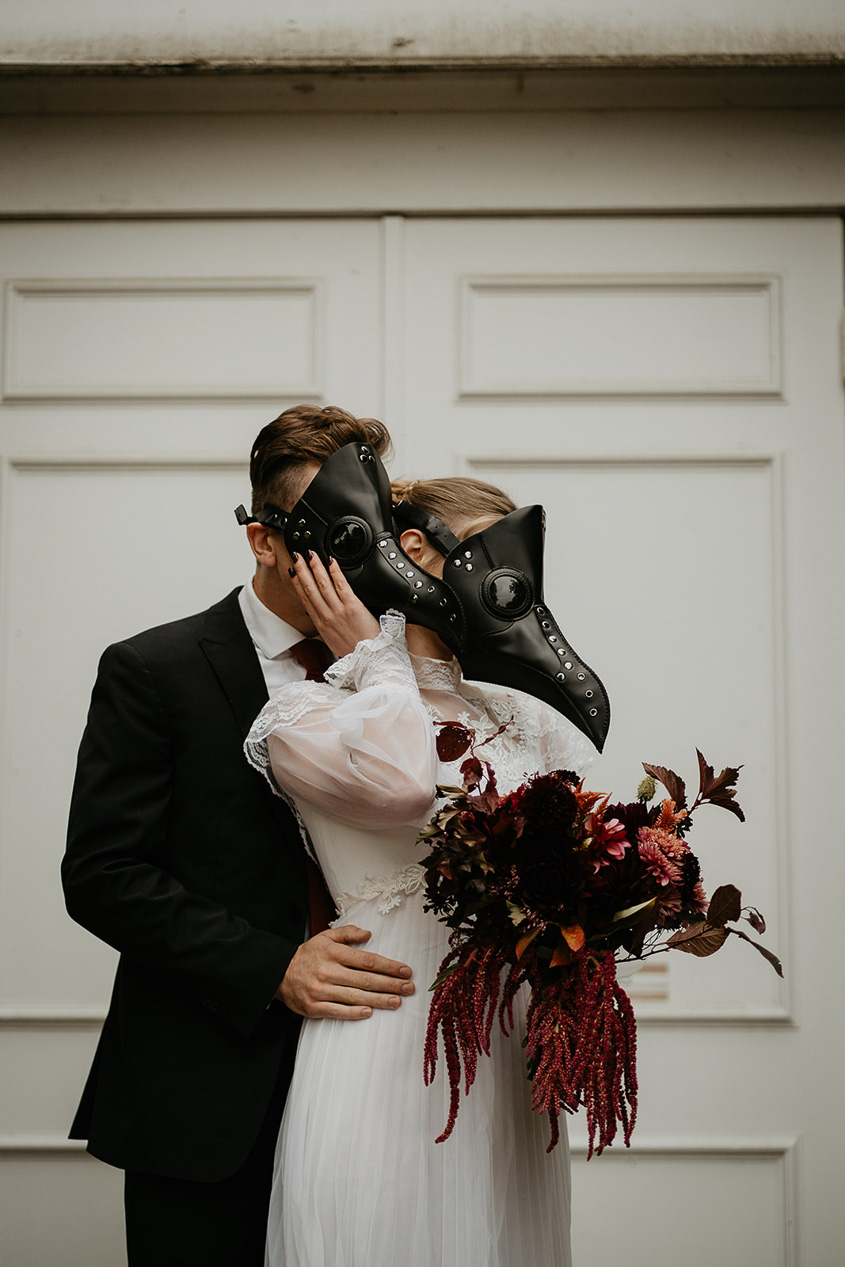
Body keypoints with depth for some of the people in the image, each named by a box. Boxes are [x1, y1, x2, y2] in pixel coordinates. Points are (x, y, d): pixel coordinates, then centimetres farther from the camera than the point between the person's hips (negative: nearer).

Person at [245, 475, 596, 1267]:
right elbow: (402, 784, -23)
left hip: (512, 1063, 6)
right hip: (385, 1052, -5)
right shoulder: (305, 713, -3)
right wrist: (376, 658, -7)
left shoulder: (515, 716, 14)